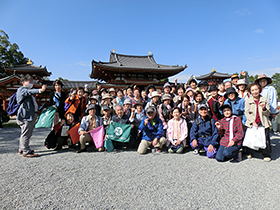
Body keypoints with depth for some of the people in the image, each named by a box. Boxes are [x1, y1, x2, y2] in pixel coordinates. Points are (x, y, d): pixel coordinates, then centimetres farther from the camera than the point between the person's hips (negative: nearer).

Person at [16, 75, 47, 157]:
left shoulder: (27, 90, 25)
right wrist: (40, 90, -48)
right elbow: (29, 92, -30)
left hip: (30, 115, 11)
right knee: (26, 134, -9)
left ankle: (21, 149, 29)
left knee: (25, 133, 18)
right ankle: (26, 152, -5)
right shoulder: (21, 89, -7)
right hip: (26, 115, -11)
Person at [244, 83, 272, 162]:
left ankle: (266, 155, 14)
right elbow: (247, 113, 1)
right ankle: (249, 153, 20)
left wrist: (264, 108, -17)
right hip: (252, 123, 0)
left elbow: (268, 113, 5)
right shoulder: (248, 101, 6)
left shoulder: (265, 100, 7)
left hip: (263, 123, 0)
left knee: (265, 139, -3)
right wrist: (252, 122, -10)